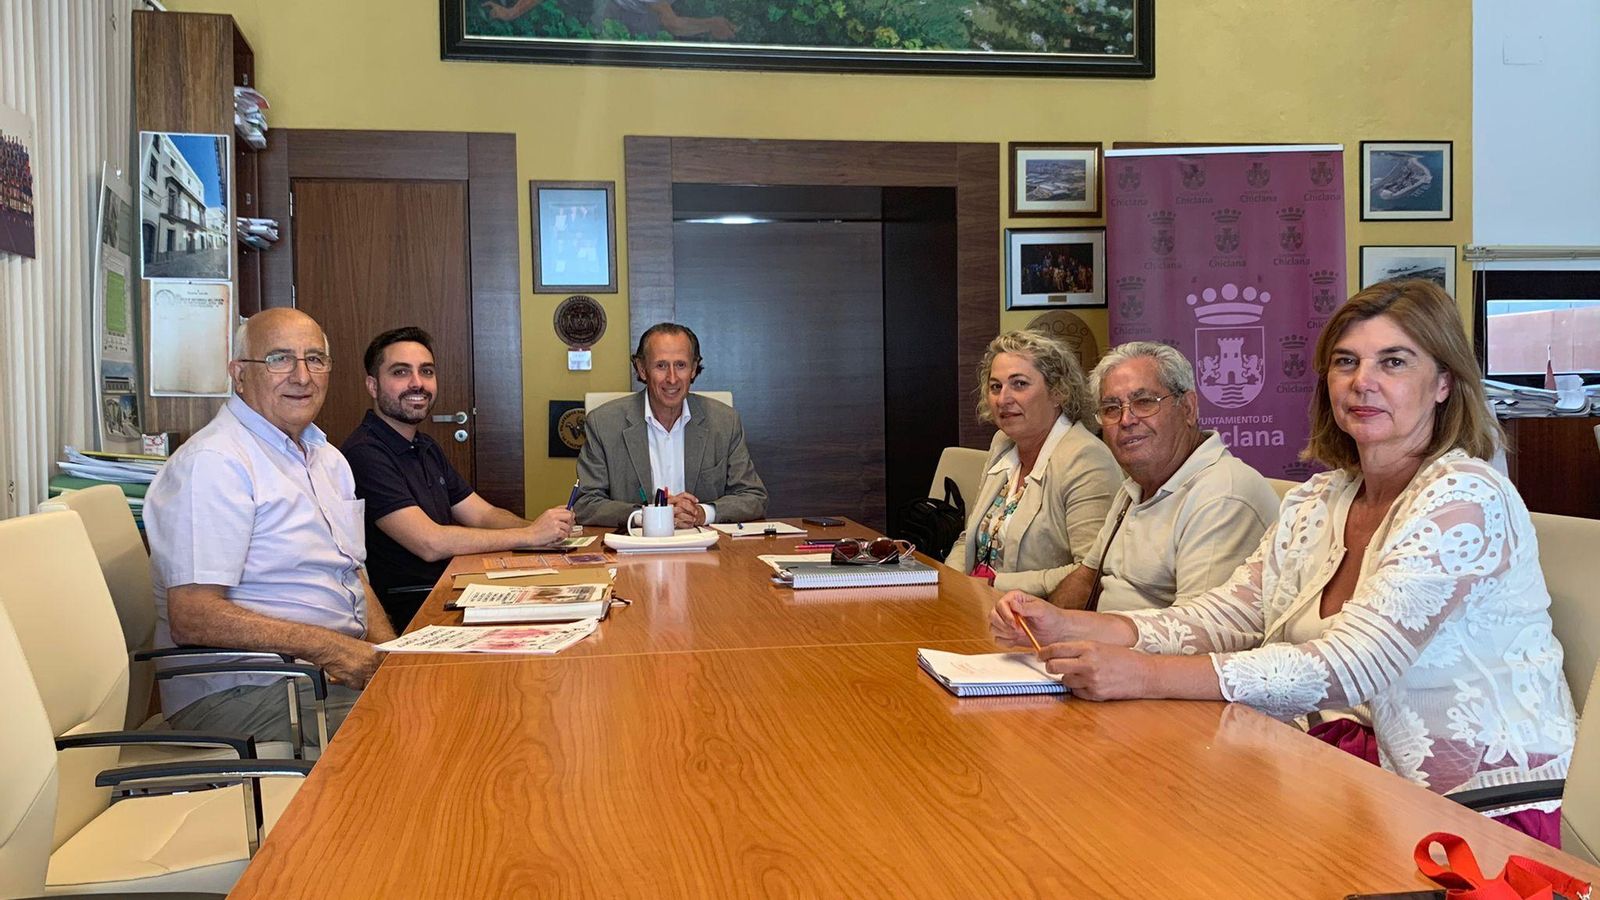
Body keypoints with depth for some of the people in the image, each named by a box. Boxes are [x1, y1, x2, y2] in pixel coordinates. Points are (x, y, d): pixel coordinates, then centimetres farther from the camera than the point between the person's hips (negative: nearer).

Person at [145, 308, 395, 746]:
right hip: (241, 690, -9)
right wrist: (327, 647, -24)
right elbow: (192, 619, -20)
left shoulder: (328, 458, 19)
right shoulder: (214, 463, -12)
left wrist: (390, 655, 0)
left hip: (341, 672, 9)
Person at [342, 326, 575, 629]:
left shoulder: (427, 449, 18)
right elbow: (430, 543, -21)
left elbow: (483, 514, 14)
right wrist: (530, 534, -16)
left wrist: (549, 527, -6)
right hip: (406, 613, -9)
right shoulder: (365, 453, -15)